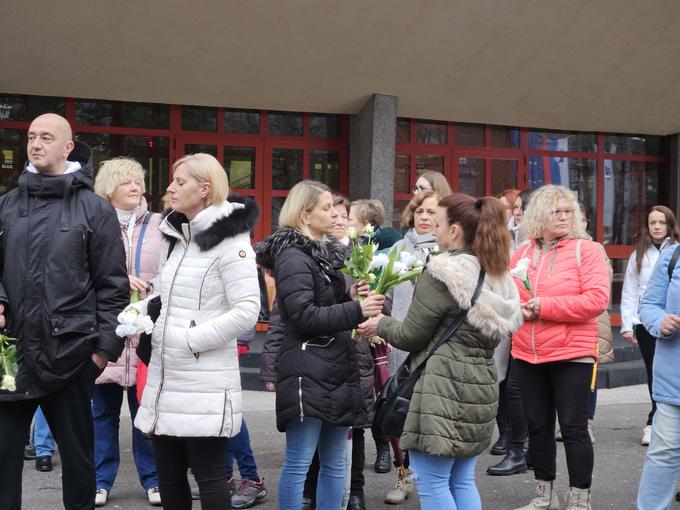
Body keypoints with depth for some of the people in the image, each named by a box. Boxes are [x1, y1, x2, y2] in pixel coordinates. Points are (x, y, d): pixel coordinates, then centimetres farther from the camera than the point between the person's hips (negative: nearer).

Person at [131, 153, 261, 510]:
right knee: (168, 476, 14)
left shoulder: (229, 240, -11)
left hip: (206, 382, -8)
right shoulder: (173, 237, 13)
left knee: (208, 474, 0)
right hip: (164, 377, 8)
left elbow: (246, 311, -17)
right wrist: (137, 312, 3)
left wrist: (191, 339, -16)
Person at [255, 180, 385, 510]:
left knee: (335, 463, 12)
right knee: (298, 463, -2)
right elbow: (305, 316, -18)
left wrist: (354, 296, 3)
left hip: (337, 370, 9)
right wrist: (356, 310, -19)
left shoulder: (327, 252, 17)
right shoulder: (293, 257, -10)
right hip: (307, 373, -9)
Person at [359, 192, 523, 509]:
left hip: (443, 389, -9)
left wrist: (380, 325, 9)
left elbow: (411, 336, -11)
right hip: (478, 385, 9)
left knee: (432, 483, 0)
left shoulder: (442, 273, -14)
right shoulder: (496, 276, 12)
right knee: (462, 481, 16)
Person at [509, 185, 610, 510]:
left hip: (571, 354, -5)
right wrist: (516, 309, -8)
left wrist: (545, 306, -17)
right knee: (537, 426, 12)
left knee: (573, 428, -1)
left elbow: (597, 299, -16)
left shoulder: (585, 250, -5)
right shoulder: (522, 252, 8)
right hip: (527, 355, 5)